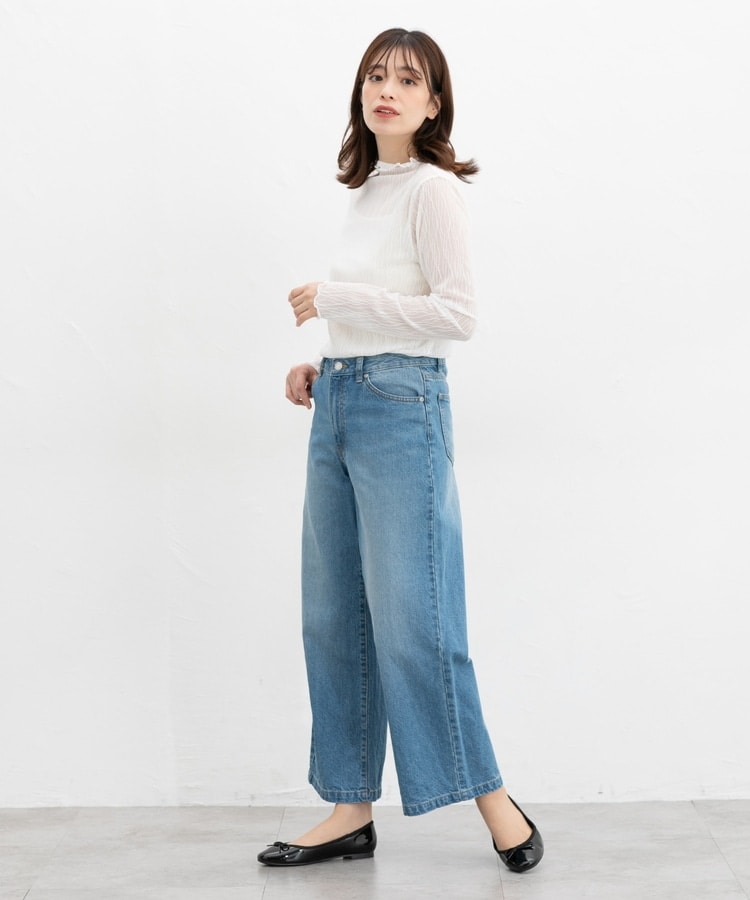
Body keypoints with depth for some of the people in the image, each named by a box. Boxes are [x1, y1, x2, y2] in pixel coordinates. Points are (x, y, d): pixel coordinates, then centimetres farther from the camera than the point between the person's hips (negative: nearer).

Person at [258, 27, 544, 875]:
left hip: (400, 408, -8)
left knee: (411, 620, -8)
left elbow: (456, 314, -15)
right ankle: (352, 811, 15)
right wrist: (321, 367, 12)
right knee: (333, 619, 7)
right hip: (337, 408, 8)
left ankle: (493, 802, 6)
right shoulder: (367, 192, 17)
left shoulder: (433, 189, -7)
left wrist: (334, 298, -12)